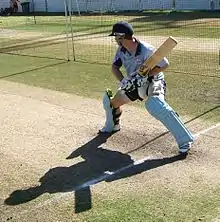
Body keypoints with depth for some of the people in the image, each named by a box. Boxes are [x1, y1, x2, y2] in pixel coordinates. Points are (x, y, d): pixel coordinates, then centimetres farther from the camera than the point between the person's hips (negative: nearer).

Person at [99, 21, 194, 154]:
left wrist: (146, 76, -31)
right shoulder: (121, 50, -5)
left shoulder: (146, 50, -27)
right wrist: (123, 80, -25)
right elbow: (115, 66, -6)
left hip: (152, 83, -8)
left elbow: (164, 65, -23)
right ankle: (112, 126, 46)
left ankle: (185, 140, -32)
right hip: (135, 84, 8)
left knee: (155, 106, -36)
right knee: (111, 100, 15)